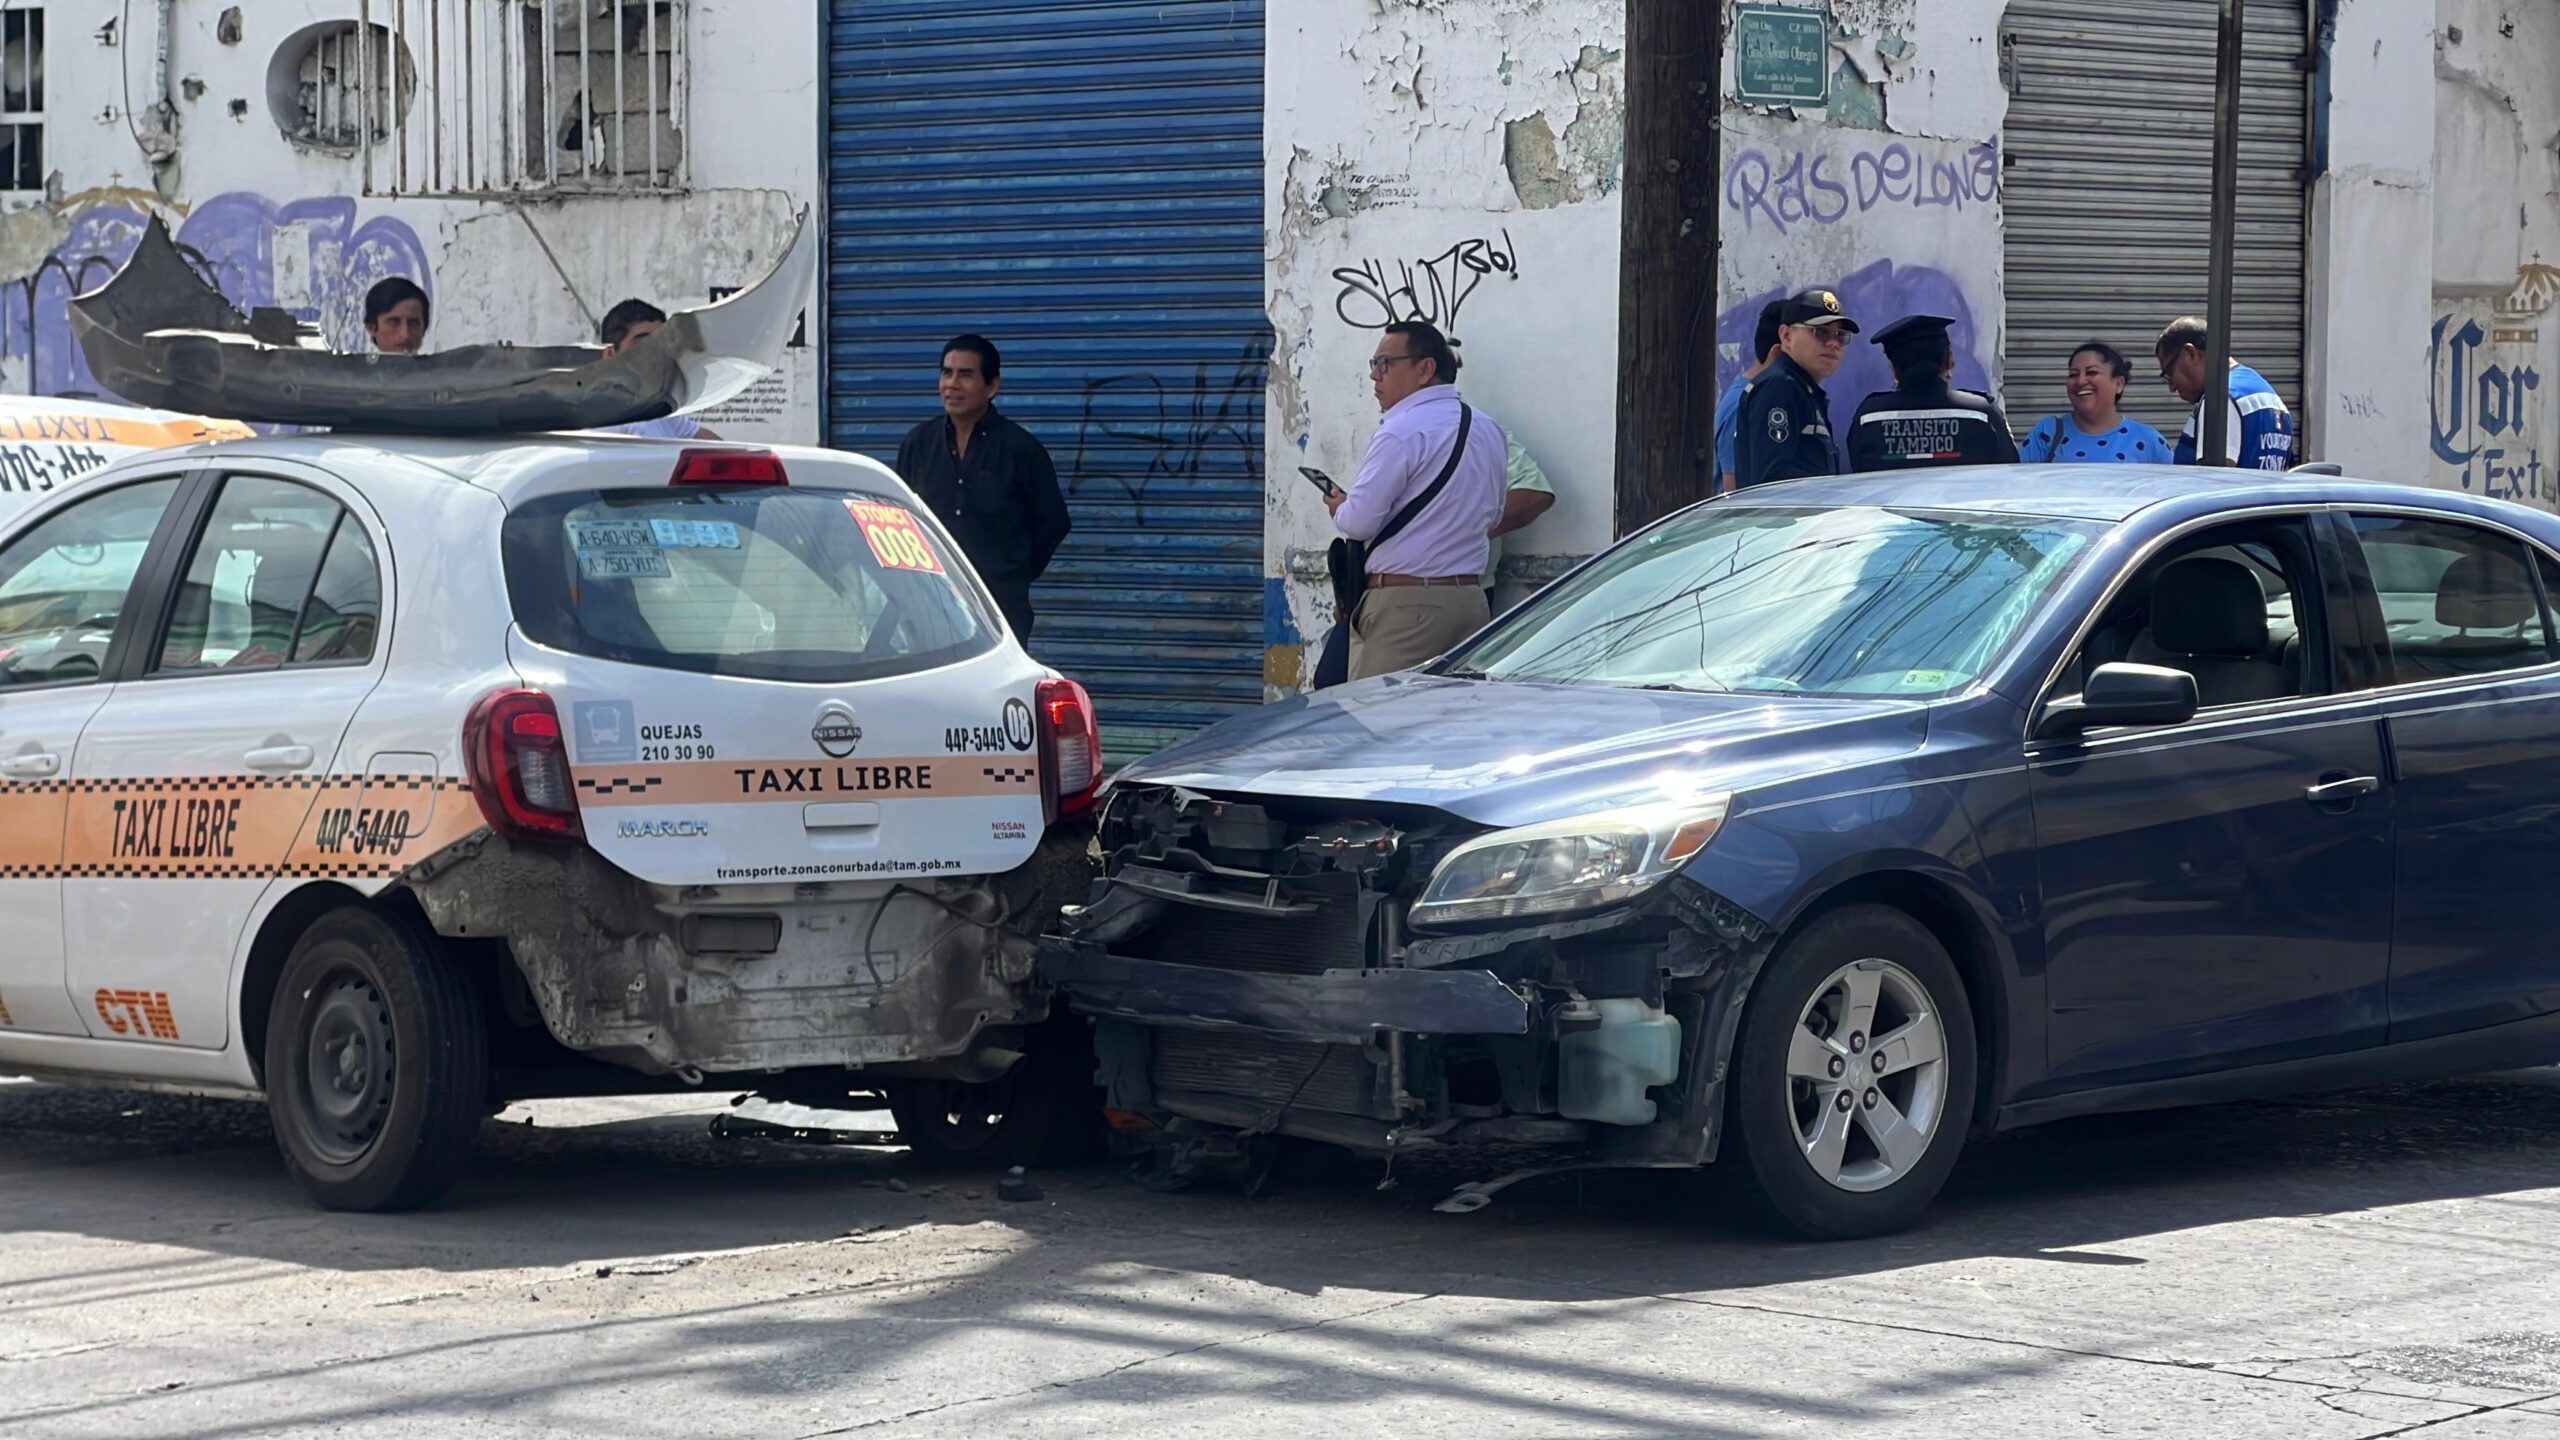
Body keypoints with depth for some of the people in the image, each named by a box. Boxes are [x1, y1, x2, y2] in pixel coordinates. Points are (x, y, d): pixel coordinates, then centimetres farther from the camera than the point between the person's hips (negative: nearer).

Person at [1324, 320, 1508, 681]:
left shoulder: (1403, 431, -12)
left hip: (1406, 605, -8)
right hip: (1472, 600, 8)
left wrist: (1339, 508, 7)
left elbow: (1360, 521, -14)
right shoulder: (1488, 431, 13)